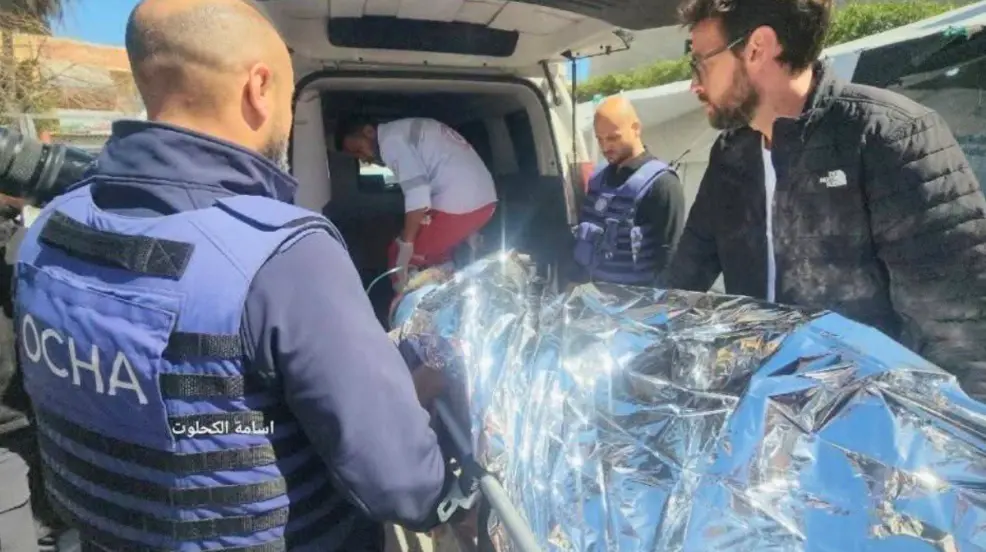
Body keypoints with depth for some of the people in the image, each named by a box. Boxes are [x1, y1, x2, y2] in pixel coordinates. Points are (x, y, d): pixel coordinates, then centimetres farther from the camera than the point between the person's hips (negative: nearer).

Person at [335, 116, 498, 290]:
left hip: (459, 202, -10)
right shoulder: (405, 131, 22)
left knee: (403, 258, 2)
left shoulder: (390, 140, -7)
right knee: (436, 257, 24)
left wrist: (405, 245, -13)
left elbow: (417, 194, -18)